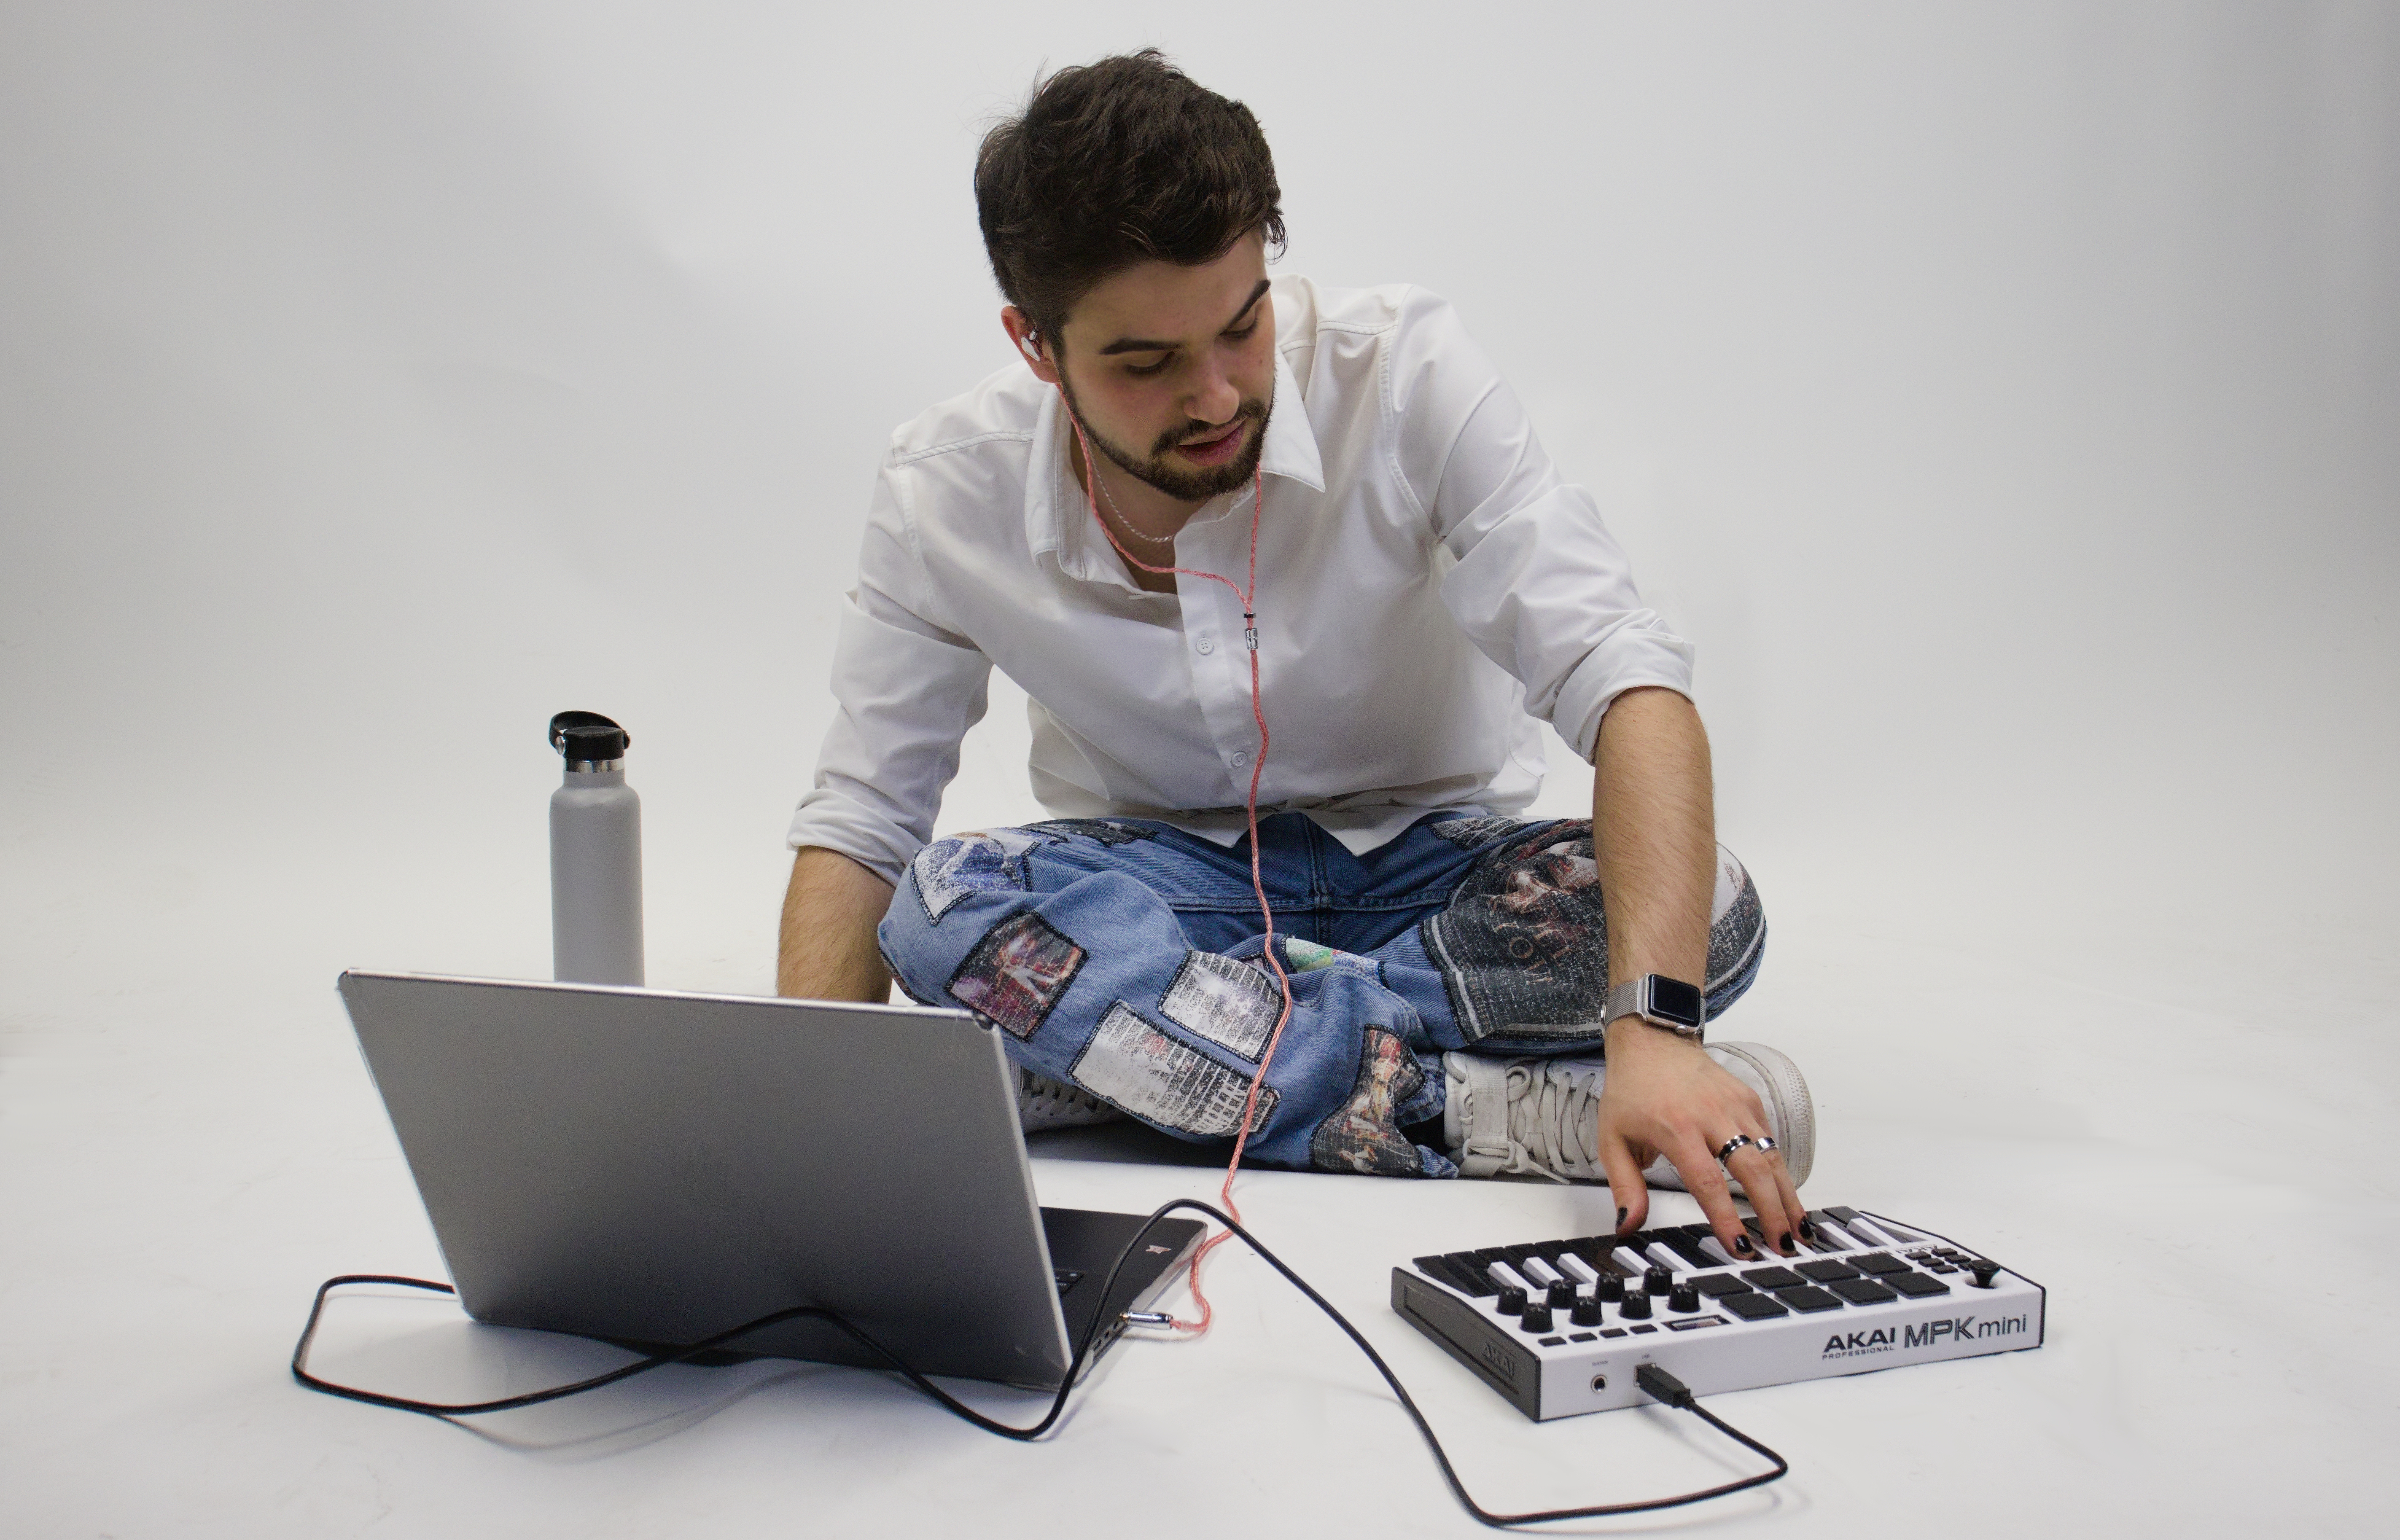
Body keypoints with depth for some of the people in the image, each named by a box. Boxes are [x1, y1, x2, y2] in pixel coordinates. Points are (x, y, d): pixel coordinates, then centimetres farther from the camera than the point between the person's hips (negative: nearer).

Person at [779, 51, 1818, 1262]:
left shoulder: (1403, 371, -22)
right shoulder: (947, 495, -16)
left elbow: (1622, 675, -29)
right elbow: (858, 822, -9)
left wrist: (1656, 1022, -45)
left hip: (1429, 865, 0)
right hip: (1156, 887, 1)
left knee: (1709, 910, -29)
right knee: (943, 900, -31)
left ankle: (1097, 1045, -25)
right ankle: (1481, 1110, -30)